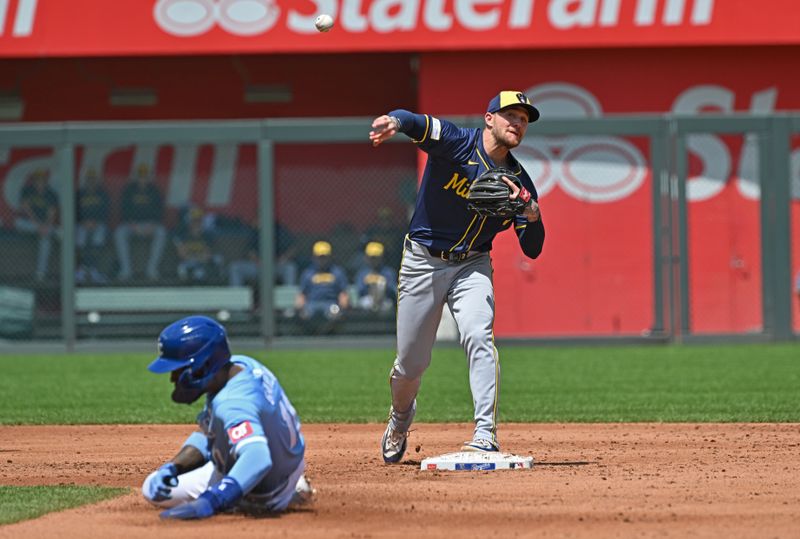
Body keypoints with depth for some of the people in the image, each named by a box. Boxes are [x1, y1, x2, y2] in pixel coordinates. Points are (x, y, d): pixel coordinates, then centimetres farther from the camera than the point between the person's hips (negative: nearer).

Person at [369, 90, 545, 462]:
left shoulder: (518, 181, -3)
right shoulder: (456, 144, -13)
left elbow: (532, 250, -3)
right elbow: (414, 123, -33)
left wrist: (531, 211, -23)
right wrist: (393, 121, -57)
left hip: (472, 266, 2)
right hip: (423, 261, -2)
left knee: (479, 337, -24)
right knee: (411, 361, 5)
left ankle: (486, 433, -25)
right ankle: (401, 416, 38)